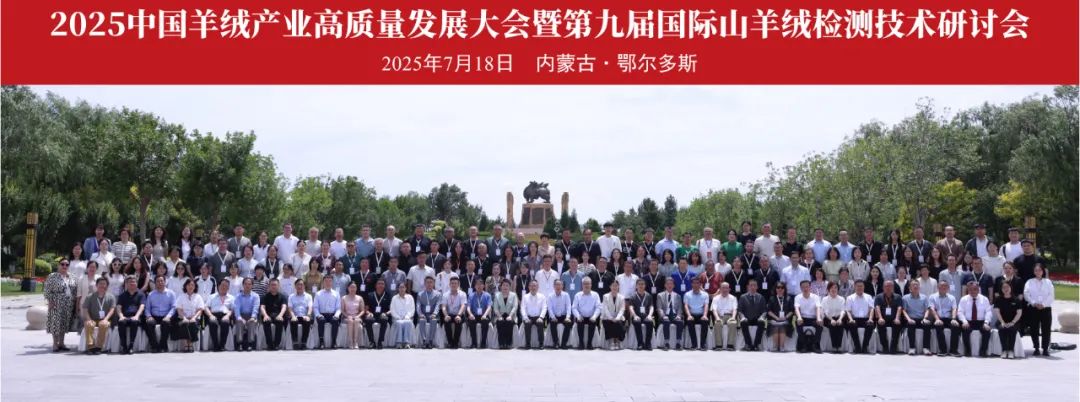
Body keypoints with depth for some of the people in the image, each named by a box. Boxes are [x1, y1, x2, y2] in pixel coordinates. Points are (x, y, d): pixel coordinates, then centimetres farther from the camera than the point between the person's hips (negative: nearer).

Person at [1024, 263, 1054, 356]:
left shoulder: (1048, 282, 11)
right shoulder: (1029, 282, 10)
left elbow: (1051, 296, 2)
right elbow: (1026, 295, -1)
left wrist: (1043, 304, -12)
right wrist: (1034, 303, -14)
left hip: (1045, 308, 0)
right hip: (1033, 308, 0)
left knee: (1046, 329, -3)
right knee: (1034, 329, 0)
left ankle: (1045, 349, 3)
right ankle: (1036, 348, 8)